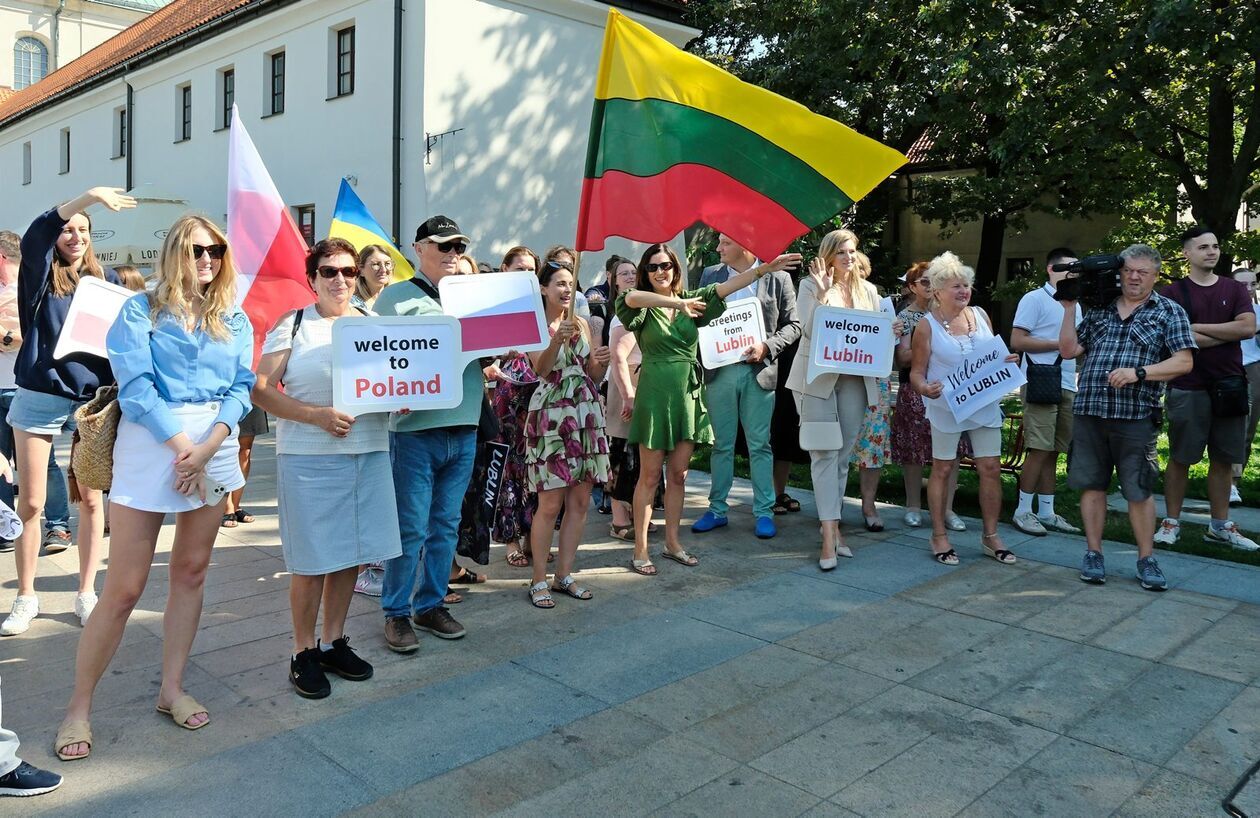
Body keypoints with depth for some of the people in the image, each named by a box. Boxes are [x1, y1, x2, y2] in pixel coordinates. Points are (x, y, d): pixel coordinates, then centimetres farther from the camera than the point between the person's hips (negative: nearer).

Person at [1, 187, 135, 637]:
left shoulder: (106, 279, 7)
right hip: (39, 396, -1)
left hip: (92, 397, 1)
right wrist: (88, 195, -30)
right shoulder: (39, 274, 1)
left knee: (91, 499, 5)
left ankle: (87, 594, 16)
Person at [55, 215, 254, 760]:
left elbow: (242, 387, 3)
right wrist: (182, 446, -17)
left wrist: (209, 445, -12)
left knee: (192, 572, 10)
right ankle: (78, 708, 12)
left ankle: (172, 689, 23)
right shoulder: (140, 311, 0)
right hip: (151, 444, -4)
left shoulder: (234, 319, 11)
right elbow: (135, 387, -10)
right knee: (124, 588, -3)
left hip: (216, 445, 4)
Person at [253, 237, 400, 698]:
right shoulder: (293, 324, 0)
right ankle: (304, 652, 18)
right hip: (309, 457, -4)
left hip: (370, 453, 4)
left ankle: (334, 642, 27)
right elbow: (261, 390, -6)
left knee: (350, 554, 11)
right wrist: (317, 415, -18)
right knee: (312, 560, 2)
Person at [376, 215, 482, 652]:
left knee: (446, 526, 12)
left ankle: (431, 604, 25)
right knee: (411, 529, 0)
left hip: (464, 429, 5)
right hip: (415, 429, -5)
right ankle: (396, 612, 14)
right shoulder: (395, 297, 1)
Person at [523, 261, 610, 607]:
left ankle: (564, 575, 17)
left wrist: (599, 363, -5)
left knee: (581, 500, 6)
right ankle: (539, 580, 7)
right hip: (551, 414, -6)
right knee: (550, 503, -5)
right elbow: (541, 369, -19)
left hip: (586, 413, 6)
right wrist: (558, 339, -35)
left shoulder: (582, 324, 13)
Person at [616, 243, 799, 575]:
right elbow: (630, 297, -26)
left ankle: (672, 543, 21)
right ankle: (640, 550, 7)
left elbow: (727, 286, -1)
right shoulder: (644, 307, -3)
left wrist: (765, 268, -12)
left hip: (688, 393, 4)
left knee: (678, 474, 10)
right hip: (655, 393, -4)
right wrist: (678, 303, -31)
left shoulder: (691, 300, 10)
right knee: (650, 476, 0)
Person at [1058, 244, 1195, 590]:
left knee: (1139, 490, 3)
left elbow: (1184, 362, -3)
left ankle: (1146, 559, 16)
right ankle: (1093, 554, 19)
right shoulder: (1098, 309, 14)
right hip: (1089, 412, 3)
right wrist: (1069, 308, 7)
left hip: (1136, 416, -3)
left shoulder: (1169, 311, 5)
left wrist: (1138, 372, -15)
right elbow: (1068, 350, 12)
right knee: (1092, 485, 8)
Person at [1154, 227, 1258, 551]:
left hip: (1230, 386, 4)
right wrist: (1228, 334, -7)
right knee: (1180, 458, 2)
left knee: (1224, 459, 8)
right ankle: (1171, 522, 10)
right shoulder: (1172, 292, 0)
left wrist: (1198, 327, -9)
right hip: (1188, 388, -3)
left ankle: (1220, 526, 17)